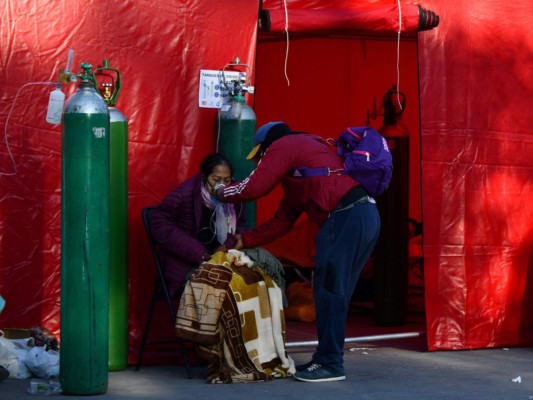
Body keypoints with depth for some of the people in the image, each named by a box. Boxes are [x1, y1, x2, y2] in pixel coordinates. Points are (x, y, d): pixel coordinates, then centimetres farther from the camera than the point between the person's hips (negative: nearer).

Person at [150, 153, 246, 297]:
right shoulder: (186, 194, -15)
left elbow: (240, 225, 19)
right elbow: (160, 224, -17)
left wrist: (228, 245, -5)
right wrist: (199, 254, -22)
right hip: (185, 265, -5)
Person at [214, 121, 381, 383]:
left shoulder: (283, 146, 5)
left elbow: (253, 187, -2)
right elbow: (281, 222, 30)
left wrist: (222, 193, 17)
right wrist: (244, 240, 32)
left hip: (346, 216, -10)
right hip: (366, 215, 10)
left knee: (329, 290, -5)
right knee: (334, 291, 14)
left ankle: (330, 365, -3)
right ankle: (325, 359, 19)